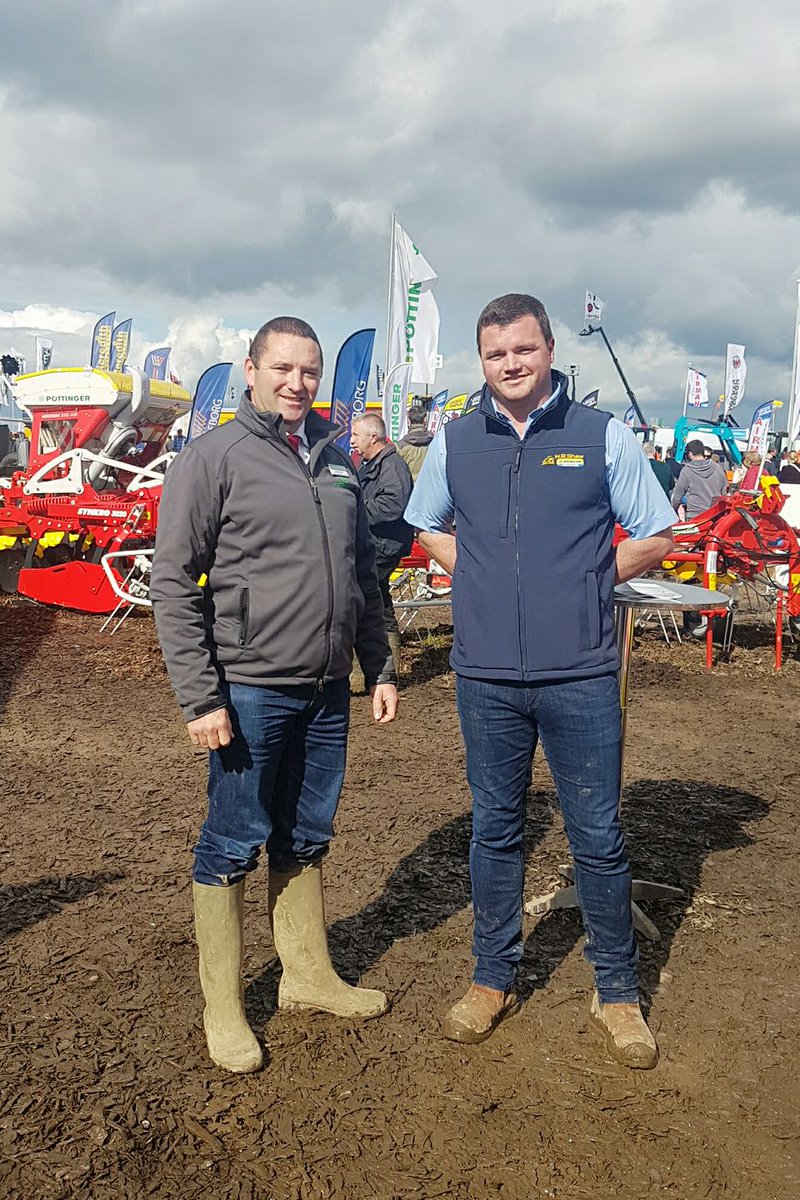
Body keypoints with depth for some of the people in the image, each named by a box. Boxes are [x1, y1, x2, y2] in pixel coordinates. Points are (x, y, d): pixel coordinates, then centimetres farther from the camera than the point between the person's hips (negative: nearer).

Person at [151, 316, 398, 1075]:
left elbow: (362, 576, 17)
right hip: (250, 692, -6)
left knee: (306, 839, 18)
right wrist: (199, 697, -15)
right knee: (233, 845, 5)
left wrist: (379, 669, 14)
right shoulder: (213, 458, -7)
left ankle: (308, 975, 34)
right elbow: (173, 583, -11)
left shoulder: (335, 462, 11)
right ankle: (222, 1010, 21)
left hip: (327, 691, 6)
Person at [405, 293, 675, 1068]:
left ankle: (617, 992, 25)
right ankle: (492, 979, 31)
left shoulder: (602, 436, 0)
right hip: (486, 676, 2)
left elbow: (654, 538, 7)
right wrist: (483, 577, 6)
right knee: (494, 829, 14)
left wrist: (582, 581, -2)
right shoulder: (454, 443, 6)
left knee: (598, 837, 7)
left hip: (580, 676, -2)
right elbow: (428, 528, 21)